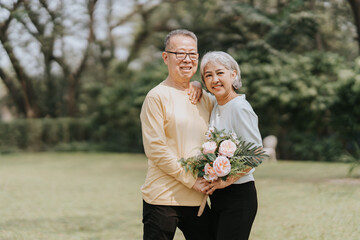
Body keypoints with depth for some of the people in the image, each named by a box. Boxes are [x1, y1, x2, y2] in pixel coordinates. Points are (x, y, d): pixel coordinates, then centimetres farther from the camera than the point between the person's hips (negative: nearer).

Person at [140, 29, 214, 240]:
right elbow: (155, 149, -13)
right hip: (162, 198, -6)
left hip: (197, 199, 6)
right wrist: (191, 179, -14)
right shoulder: (157, 97, -6)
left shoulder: (205, 99, 14)